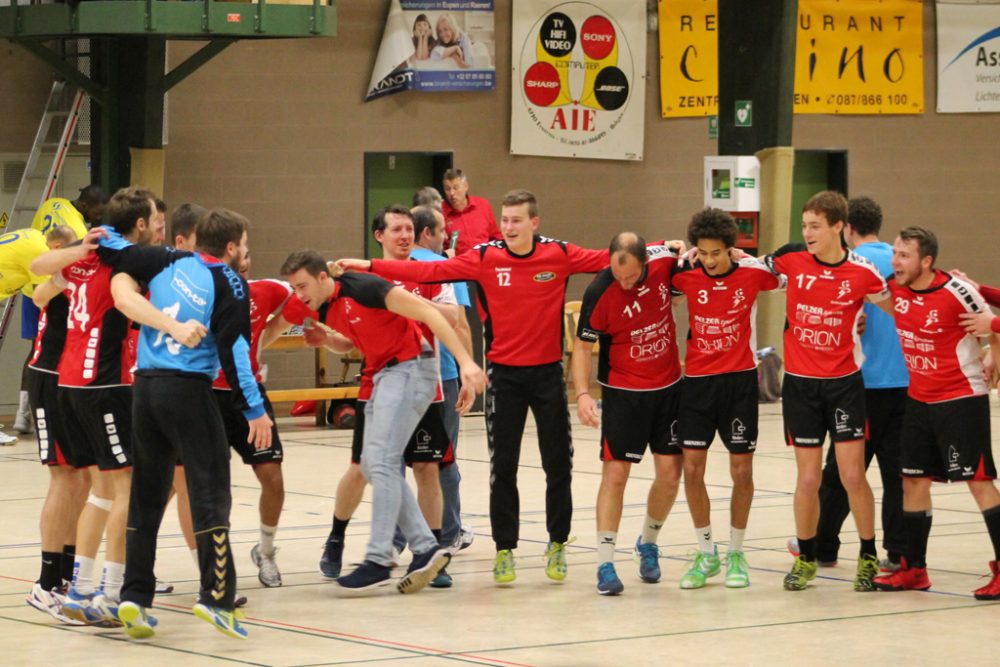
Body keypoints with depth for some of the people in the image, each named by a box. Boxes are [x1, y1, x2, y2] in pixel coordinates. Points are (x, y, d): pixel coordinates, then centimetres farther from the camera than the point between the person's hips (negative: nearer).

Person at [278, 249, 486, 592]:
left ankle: (378, 560, -16)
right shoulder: (324, 309, 7)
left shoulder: (362, 288, -19)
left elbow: (428, 313, -20)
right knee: (372, 465, 5)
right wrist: (327, 339, 3)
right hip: (383, 374, 9)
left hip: (410, 368, -9)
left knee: (382, 460, -16)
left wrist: (465, 360, -26)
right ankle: (425, 548, 6)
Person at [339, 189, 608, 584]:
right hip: (504, 374, 0)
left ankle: (557, 543, 22)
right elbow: (430, 272, -12)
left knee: (558, 463, 6)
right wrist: (370, 266, -19)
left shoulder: (559, 255, -5)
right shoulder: (485, 258, -7)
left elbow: (607, 259, -6)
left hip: (548, 372, 0)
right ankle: (505, 549, 12)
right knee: (502, 466, 2)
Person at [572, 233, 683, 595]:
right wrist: (582, 393, -22)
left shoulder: (664, 260, -13)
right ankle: (605, 564, -2)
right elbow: (583, 345, -12)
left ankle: (648, 543, 29)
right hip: (623, 392, -3)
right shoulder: (600, 292, -22)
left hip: (669, 385, 4)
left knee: (670, 471, 5)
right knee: (615, 473, -7)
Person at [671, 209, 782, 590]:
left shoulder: (752, 273, -5)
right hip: (697, 381, 1)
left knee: (741, 470, 1)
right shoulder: (685, 277, -4)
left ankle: (735, 554, 17)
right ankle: (706, 554, 13)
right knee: (692, 468, -3)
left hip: (740, 380, -1)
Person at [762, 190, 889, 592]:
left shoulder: (862, 273, -8)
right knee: (808, 479, 2)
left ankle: (869, 556, 15)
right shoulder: (791, 259, -4)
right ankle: (806, 559, 21)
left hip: (843, 382, -1)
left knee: (853, 475, -3)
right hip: (800, 384, 1)